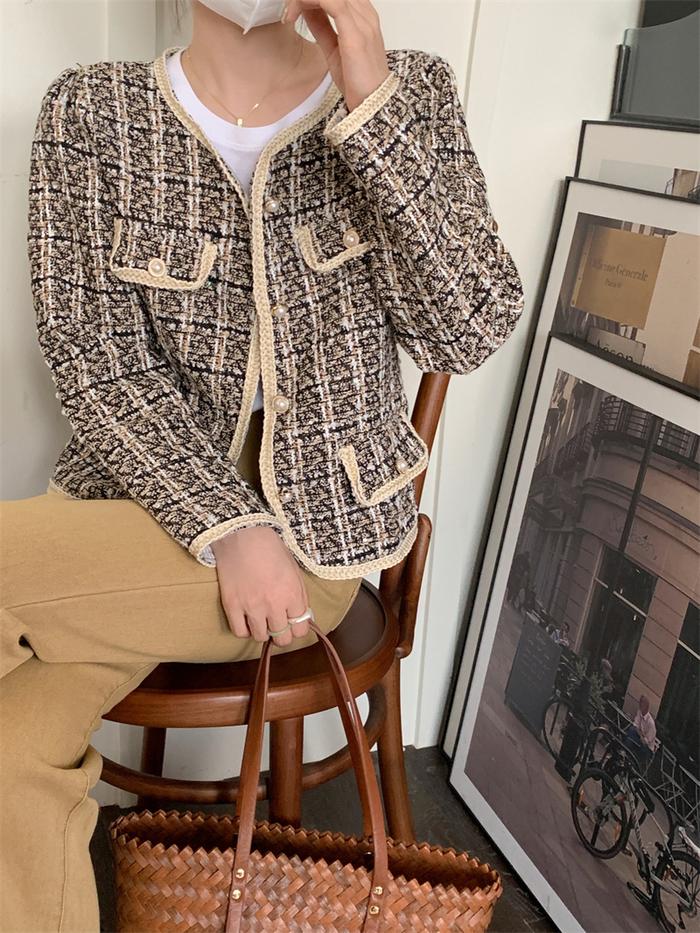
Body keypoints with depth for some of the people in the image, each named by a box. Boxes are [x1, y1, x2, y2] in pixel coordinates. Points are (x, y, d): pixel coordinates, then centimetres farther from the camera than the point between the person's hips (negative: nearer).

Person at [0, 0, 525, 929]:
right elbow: (96, 361, -6)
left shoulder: (410, 93, 1)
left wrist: (371, 108, -17)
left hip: (321, 521, -2)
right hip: (152, 492, 2)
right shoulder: (92, 112, 1)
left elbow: (472, 330, -9)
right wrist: (225, 525, -19)